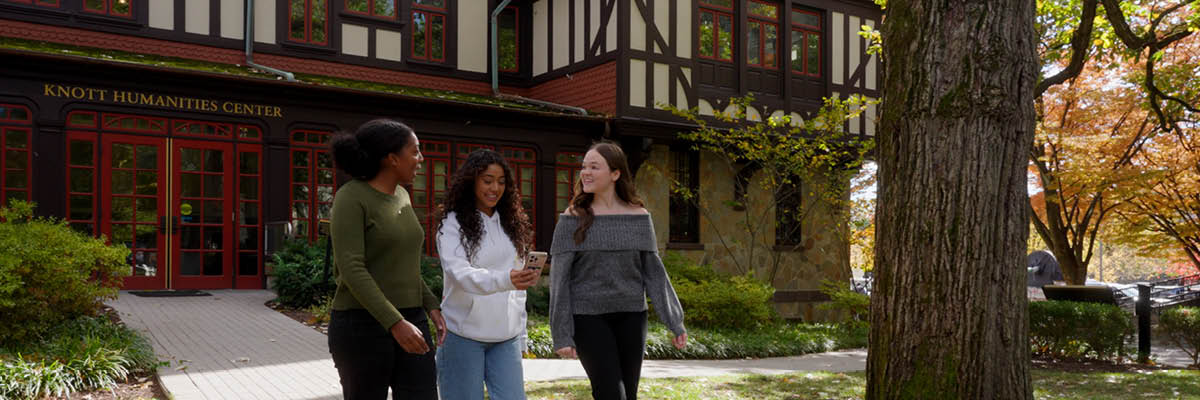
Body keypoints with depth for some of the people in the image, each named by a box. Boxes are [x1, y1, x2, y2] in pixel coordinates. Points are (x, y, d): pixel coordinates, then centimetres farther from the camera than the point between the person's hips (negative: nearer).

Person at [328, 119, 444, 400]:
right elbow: (351, 270, -20)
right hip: (362, 326, -7)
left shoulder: (399, 197, 11)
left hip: (407, 322, 7)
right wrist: (395, 323, -27)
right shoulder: (350, 197, -12)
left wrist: (431, 306, 9)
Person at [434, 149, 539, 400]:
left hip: (506, 337, 5)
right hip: (464, 334, -4)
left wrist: (520, 336, 12)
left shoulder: (511, 223, 13)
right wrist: (504, 279, -38)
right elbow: (459, 272, -21)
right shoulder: (453, 223, -5)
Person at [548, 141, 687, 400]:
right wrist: (561, 335, -10)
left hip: (631, 316, 3)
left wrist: (675, 321, 1)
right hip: (589, 318, -3)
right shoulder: (573, 219, -4)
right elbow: (559, 279, -5)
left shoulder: (638, 217, 2)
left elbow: (653, 271, 5)